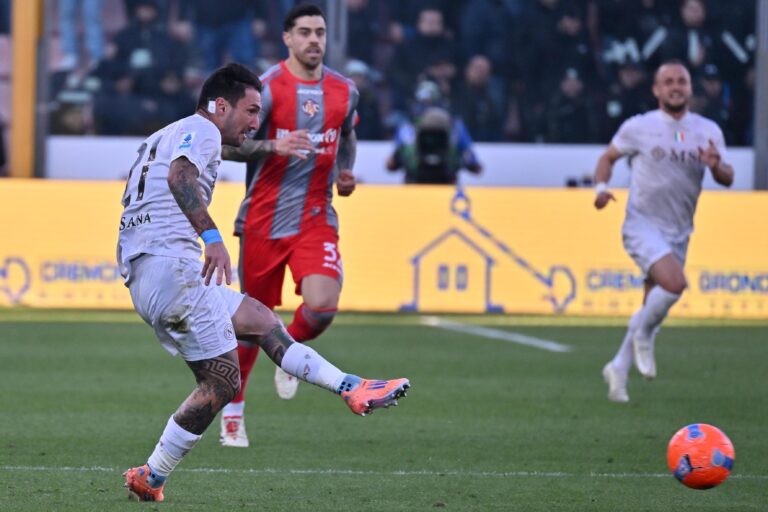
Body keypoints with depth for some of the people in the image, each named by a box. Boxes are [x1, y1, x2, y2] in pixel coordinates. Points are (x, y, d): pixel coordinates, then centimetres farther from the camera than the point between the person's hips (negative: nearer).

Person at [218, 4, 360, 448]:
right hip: (264, 219, -2)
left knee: (322, 305, -21)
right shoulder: (266, 88, -8)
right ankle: (233, 412, 23)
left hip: (316, 218, 2)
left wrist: (346, 173, 7)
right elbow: (226, 145, -12)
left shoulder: (344, 91, 6)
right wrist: (274, 146, -27)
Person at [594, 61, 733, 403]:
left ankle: (619, 368, 22)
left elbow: (727, 179, 4)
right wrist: (601, 187, -9)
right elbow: (608, 157, 10)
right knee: (674, 283, -27)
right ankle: (643, 334, -2)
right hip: (643, 224, -5)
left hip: (679, 232, 5)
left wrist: (716, 165, -19)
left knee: (653, 305, 7)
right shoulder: (638, 127, -2)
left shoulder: (708, 131, 5)